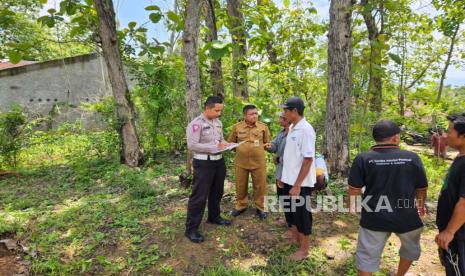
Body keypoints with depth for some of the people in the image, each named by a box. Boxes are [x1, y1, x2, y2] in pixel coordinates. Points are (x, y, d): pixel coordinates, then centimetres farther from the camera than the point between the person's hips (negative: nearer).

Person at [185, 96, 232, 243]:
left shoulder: (218, 122, 10)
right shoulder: (196, 123, -16)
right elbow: (192, 145, -22)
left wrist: (225, 144, -4)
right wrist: (215, 147, -24)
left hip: (219, 161, 8)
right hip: (203, 163, -8)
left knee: (216, 192, 20)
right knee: (199, 196, -2)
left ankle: (214, 217, 40)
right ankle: (191, 229, 9)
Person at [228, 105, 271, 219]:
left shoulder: (263, 127, 1)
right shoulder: (237, 127, 0)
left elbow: (268, 143, 10)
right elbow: (230, 143, 10)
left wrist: (260, 147, -7)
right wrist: (239, 149, -1)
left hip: (258, 163, 0)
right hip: (241, 163, 1)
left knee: (260, 186, 8)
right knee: (241, 186, 13)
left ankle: (260, 207, 28)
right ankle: (241, 206, 33)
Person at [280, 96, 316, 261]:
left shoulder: (306, 130, -20)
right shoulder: (292, 128, 6)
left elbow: (308, 160, -23)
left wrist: (297, 185, -23)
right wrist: (284, 177, 16)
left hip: (301, 183, -8)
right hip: (289, 179, 9)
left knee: (302, 214, 7)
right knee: (290, 210, 22)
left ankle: (304, 249, 26)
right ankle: (294, 238, 43)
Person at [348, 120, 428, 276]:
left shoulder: (363, 159, -14)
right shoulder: (412, 158, -8)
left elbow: (354, 189, -9)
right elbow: (422, 188, 4)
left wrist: (352, 205, 12)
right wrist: (421, 206, 24)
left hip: (374, 218, -2)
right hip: (406, 217, 3)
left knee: (367, 256, 12)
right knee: (411, 248, 32)